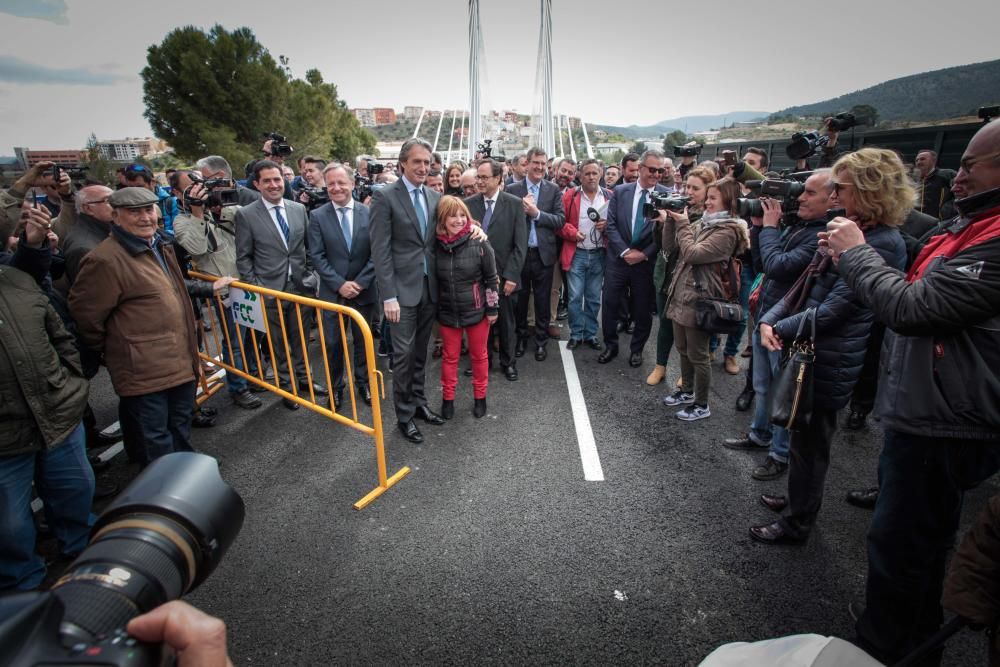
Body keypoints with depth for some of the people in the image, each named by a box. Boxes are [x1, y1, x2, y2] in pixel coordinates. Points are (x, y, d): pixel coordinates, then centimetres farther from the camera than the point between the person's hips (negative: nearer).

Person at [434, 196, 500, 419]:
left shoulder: (478, 242, -13)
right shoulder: (436, 245, -6)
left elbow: (491, 277, -7)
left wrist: (493, 308, -7)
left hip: (477, 310, -2)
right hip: (447, 312, 2)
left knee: (479, 355, 13)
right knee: (449, 356, 14)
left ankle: (480, 397, 31)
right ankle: (447, 398, 30)